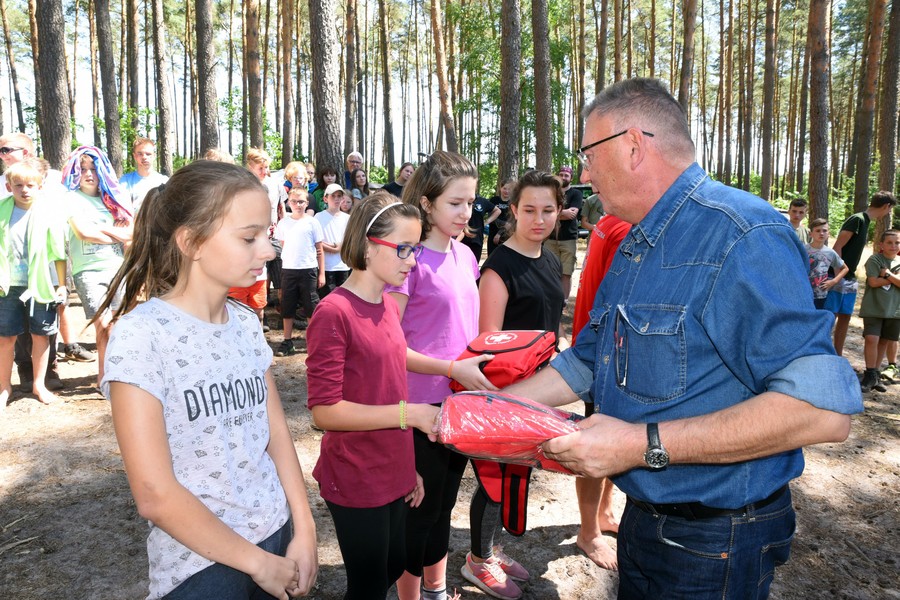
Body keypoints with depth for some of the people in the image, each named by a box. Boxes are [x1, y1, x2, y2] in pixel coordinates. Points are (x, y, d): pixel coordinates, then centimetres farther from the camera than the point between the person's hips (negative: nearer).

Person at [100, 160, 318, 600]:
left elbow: (276, 430, 5)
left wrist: (304, 530, -3)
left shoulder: (247, 323, 0)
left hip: (277, 535, 6)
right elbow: (155, 496, -19)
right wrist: (260, 563, -12)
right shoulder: (141, 334, -18)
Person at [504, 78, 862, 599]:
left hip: (713, 546, -8)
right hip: (644, 516, 8)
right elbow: (584, 366, 15)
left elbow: (823, 409, -30)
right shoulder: (631, 252, 8)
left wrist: (644, 444, -30)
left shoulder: (742, 235, -23)